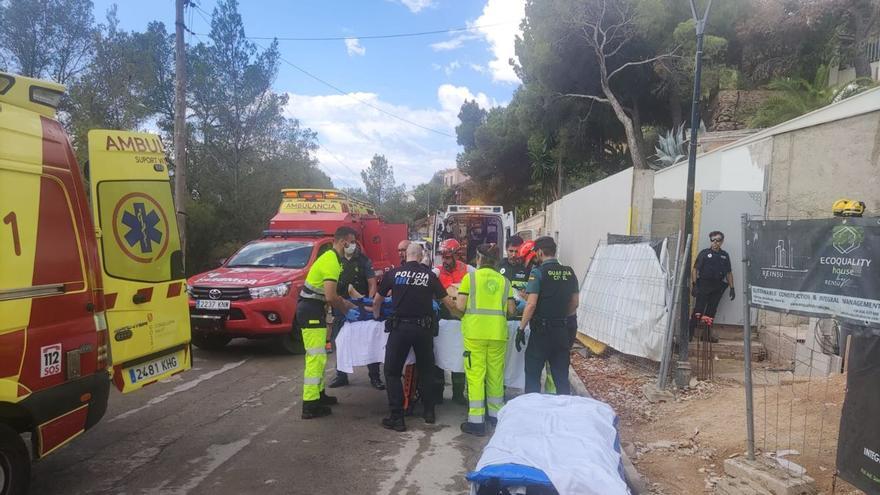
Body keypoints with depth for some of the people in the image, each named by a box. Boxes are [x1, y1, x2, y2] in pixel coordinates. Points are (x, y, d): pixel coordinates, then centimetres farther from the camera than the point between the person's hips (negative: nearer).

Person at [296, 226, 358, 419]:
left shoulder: (331, 258, 15)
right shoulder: (332, 262, -17)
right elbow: (331, 297, -23)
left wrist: (347, 304, 15)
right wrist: (346, 308, -6)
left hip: (314, 310, 11)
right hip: (311, 311, -11)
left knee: (318, 355, 18)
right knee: (316, 357, -10)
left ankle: (318, 394, 29)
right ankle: (310, 405, -7)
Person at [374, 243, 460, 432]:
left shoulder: (393, 273, 3)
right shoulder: (430, 275, 4)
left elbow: (377, 301, 14)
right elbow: (448, 303, 8)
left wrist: (376, 315, 34)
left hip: (400, 327, -2)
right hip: (423, 328, 2)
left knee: (392, 372, 8)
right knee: (426, 370, 20)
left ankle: (397, 418, 5)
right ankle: (429, 412, 28)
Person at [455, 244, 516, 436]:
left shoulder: (470, 277, 0)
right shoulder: (504, 280, 7)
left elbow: (460, 306, -5)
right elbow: (511, 310, 7)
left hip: (475, 332, -3)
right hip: (498, 332, 3)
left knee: (475, 374, 0)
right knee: (496, 374, 13)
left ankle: (476, 420, 1)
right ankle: (496, 414, 27)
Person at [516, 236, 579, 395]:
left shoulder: (538, 273, -13)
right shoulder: (569, 273, 5)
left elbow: (531, 304, -17)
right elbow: (574, 303, 10)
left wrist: (521, 328, -12)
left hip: (542, 331, -5)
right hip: (563, 332, 5)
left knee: (532, 375, 7)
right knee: (562, 376, 13)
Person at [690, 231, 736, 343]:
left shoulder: (725, 255, 12)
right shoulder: (704, 253, 0)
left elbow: (729, 273, 16)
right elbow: (695, 269, -3)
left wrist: (732, 288, 11)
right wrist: (695, 285, -11)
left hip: (717, 287, 4)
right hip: (703, 286, -4)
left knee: (711, 311, 9)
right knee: (698, 311, -8)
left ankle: (707, 334, 19)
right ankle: (689, 333, -6)